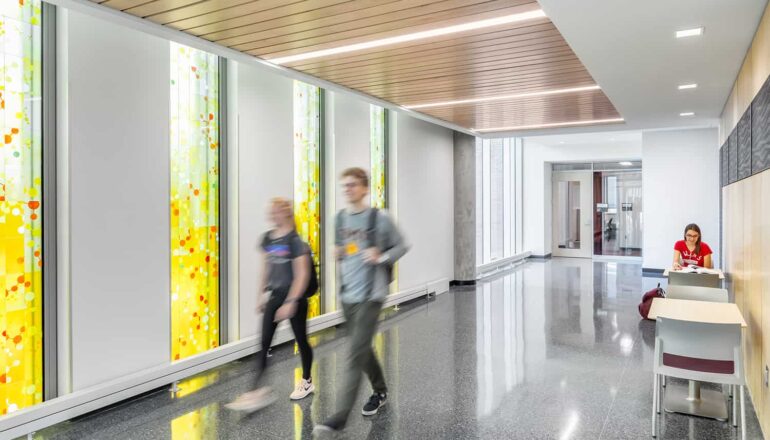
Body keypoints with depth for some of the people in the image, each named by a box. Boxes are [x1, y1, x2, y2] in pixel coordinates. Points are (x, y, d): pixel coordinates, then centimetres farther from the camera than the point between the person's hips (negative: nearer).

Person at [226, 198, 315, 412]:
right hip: (275, 296, 6)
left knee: (301, 340, 11)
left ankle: (307, 381, 31)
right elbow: (265, 269, 13)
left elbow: (302, 274, -17)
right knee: (264, 343, -1)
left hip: (295, 297, -6)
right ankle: (259, 390, 1)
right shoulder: (267, 238, 5)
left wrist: (290, 302, -20)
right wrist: (261, 294, 12)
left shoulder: (294, 240, -15)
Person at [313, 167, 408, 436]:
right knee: (362, 350, 18)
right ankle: (380, 391, 40)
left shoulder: (379, 218, -8)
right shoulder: (340, 218, 8)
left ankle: (340, 417, -4)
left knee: (356, 354, -8)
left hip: (370, 295, -6)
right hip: (347, 295, 6)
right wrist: (340, 258, 4)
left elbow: (401, 246, 0)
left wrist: (381, 257, -16)